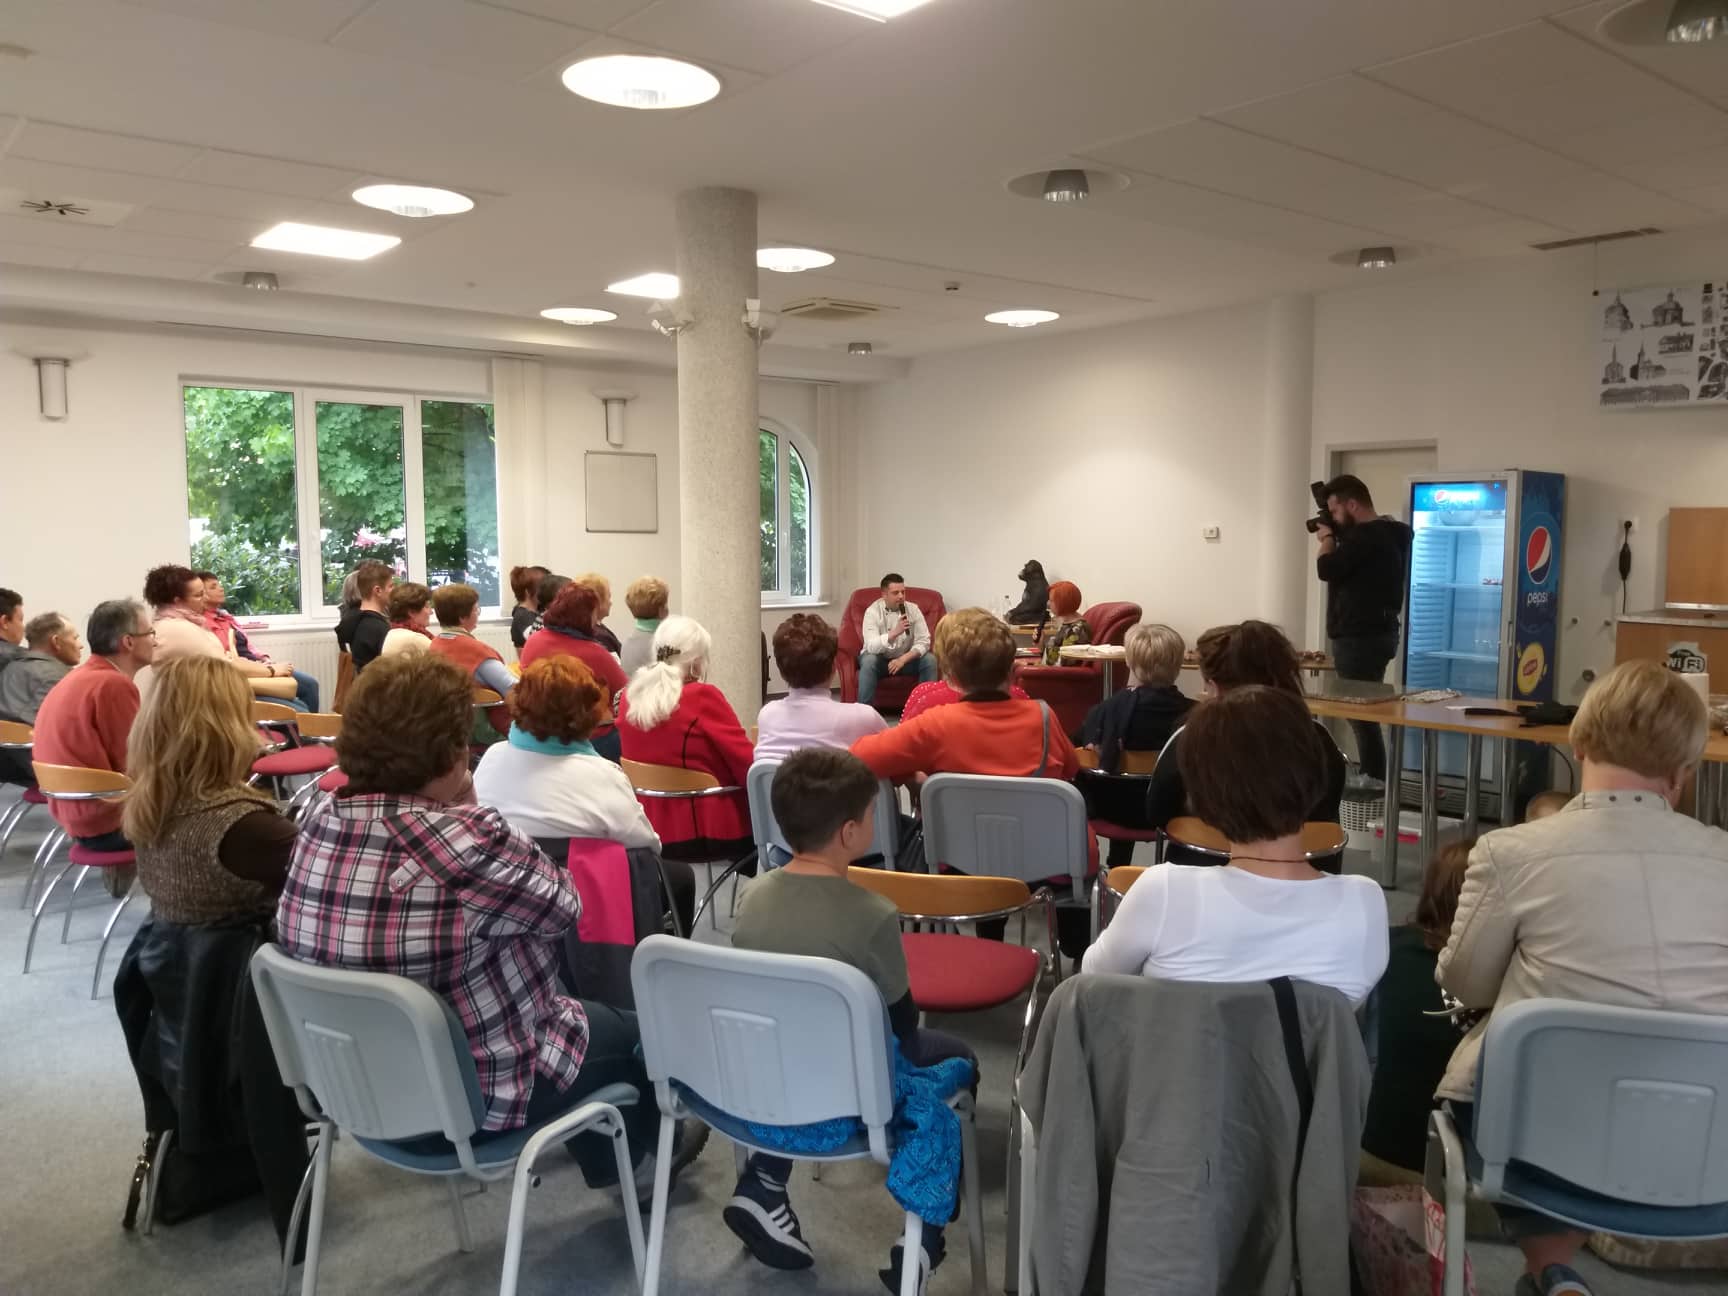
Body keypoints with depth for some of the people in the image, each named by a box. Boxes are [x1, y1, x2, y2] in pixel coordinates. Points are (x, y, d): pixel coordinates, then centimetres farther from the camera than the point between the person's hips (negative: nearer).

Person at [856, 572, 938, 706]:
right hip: (880, 659, -2)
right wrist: (894, 633, -44)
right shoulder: (873, 611, -18)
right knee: (868, 661, -34)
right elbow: (871, 646, -30)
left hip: (905, 658, 3)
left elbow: (924, 642, -14)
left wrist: (902, 659, -28)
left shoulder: (913, 609, -9)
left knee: (930, 660, -22)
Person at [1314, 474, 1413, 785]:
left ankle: (1375, 781, -2)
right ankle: (1374, 780, 23)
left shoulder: (1367, 535, -18)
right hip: (1371, 634, 11)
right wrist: (1335, 538, 9)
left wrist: (1327, 539, -3)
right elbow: (1347, 567, 21)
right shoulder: (1383, 533, 14)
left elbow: (1327, 569, -20)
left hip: (1361, 638, -11)